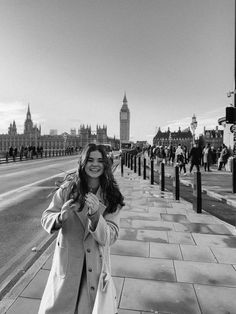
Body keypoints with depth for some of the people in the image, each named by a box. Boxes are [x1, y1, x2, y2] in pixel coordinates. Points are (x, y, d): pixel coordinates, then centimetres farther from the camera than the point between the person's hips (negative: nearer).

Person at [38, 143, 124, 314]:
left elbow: (110, 237, -14)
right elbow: (46, 218, -6)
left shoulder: (112, 197, -10)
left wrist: (95, 216, -32)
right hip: (67, 261, 0)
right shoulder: (68, 188, -11)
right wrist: (61, 217, -28)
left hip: (96, 264, 1)